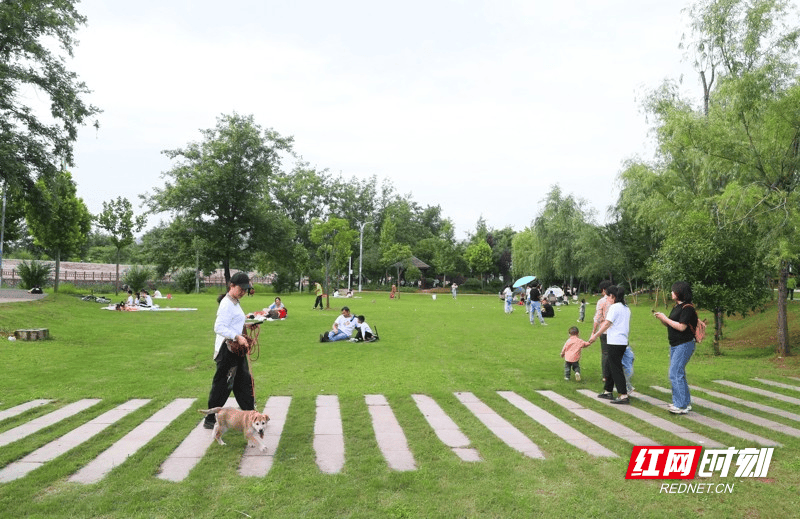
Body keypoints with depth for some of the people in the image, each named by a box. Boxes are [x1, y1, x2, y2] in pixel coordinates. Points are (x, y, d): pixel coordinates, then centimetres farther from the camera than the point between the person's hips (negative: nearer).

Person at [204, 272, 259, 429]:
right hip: (227, 349, -10)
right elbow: (219, 327, -24)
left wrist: (245, 327, 12)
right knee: (222, 384, -2)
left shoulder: (234, 303, 15)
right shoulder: (227, 304, -16)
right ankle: (210, 420, 10)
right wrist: (237, 337, -31)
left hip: (237, 349, 10)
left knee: (244, 381, 15)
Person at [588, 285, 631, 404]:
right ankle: (608, 391, 26)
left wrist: (595, 335, -7)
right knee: (609, 364, 18)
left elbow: (607, 324, -14)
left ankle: (624, 396, -6)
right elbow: (626, 326, 19)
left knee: (616, 368, -5)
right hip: (623, 341, 9)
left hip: (615, 342, -9)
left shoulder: (614, 307, -12)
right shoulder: (626, 308, 14)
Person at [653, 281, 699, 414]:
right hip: (675, 345, 10)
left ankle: (681, 406, -5)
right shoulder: (676, 307, 14)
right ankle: (686, 403, 25)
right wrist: (660, 319, 2)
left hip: (684, 345, -10)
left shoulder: (687, 308, -15)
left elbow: (681, 327, -23)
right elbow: (670, 325, 18)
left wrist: (665, 318, -16)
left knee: (675, 374, -11)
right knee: (679, 374, 15)